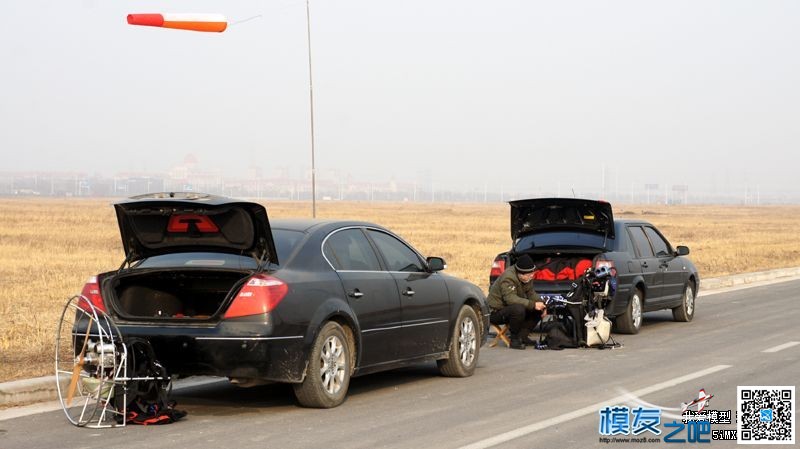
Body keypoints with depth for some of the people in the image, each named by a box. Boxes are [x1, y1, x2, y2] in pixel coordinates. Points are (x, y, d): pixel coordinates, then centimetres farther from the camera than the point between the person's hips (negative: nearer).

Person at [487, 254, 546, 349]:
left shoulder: (527, 277, 2)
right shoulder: (508, 278, -26)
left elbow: (531, 293, 7)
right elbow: (510, 298, -36)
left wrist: (541, 304, -14)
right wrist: (533, 304, -39)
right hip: (495, 312, -9)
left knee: (538, 310, -3)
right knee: (518, 309, -37)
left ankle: (522, 336, -5)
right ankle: (514, 339, -18)